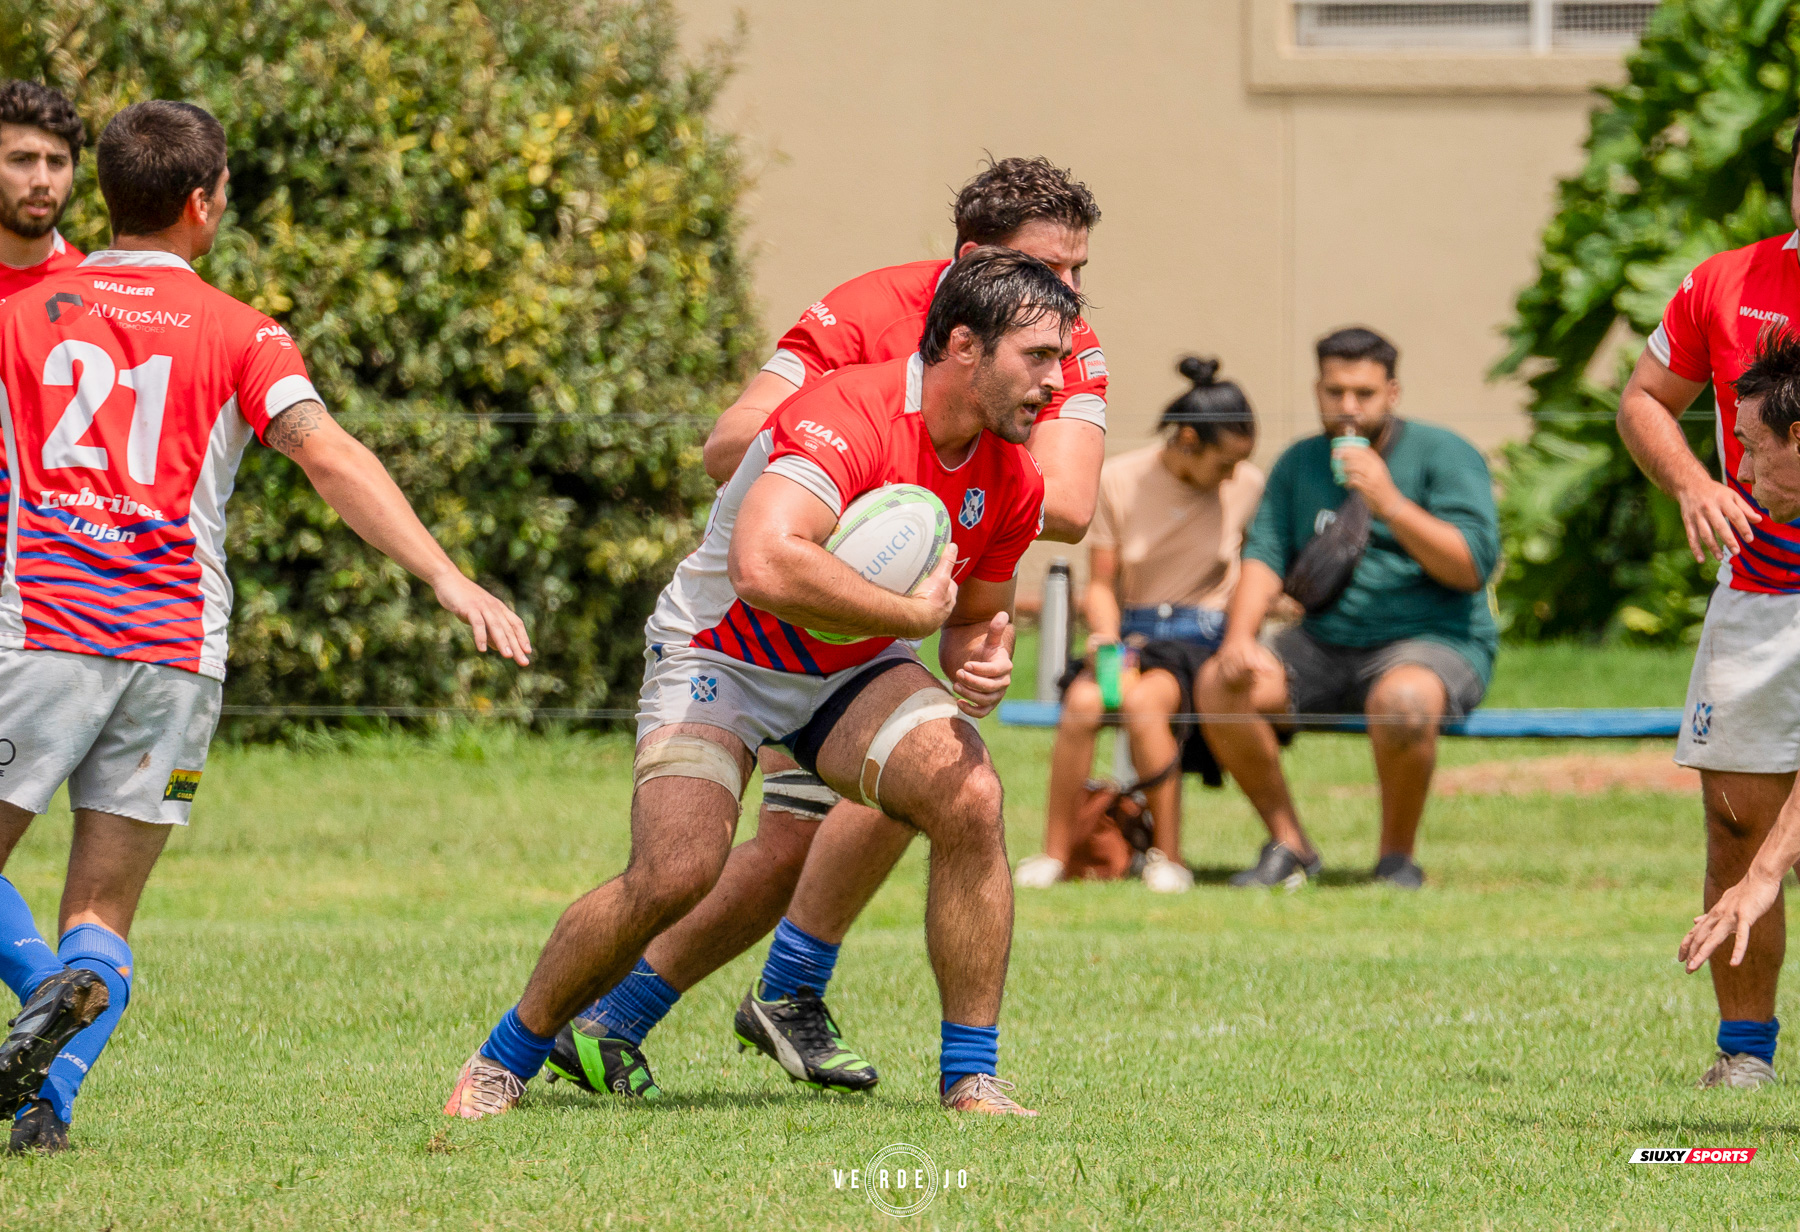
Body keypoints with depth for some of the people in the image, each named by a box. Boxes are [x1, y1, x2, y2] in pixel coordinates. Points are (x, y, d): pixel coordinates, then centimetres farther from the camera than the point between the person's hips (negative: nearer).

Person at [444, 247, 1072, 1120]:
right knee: (675, 871, -23)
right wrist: (913, 612, -36)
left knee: (970, 798, -22)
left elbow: (976, 611, 13)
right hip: (720, 653, -6)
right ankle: (504, 1060, 2)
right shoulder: (849, 417, -31)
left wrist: (980, 659, -12)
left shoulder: (1012, 482, -6)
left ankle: (970, 1080, -11)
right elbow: (765, 566, -48)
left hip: (853, 670, 6)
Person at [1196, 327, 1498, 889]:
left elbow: (1473, 566, -13)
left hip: (1435, 642, -5)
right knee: (1218, 683, -18)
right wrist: (1240, 637, -13)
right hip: (1324, 647, 5)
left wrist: (1389, 503, -22)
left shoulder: (1444, 455, -3)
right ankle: (1288, 844, -5)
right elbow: (1265, 554, 5)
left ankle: (1397, 857, -17)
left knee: (1402, 701, -40)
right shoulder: (1300, 464, 13)